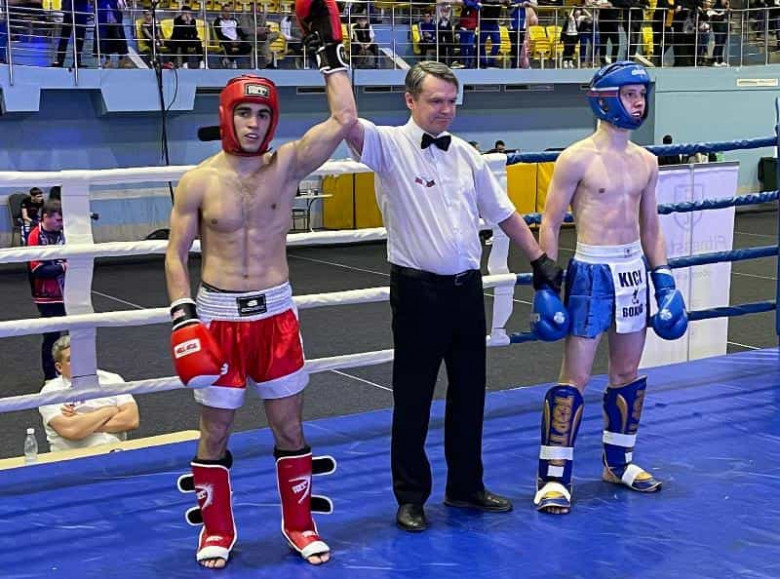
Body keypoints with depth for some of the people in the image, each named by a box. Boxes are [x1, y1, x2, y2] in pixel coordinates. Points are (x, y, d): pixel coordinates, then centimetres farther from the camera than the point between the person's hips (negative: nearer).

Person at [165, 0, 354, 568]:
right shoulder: (198, 181, -5)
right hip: (218, 315, -1)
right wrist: (183, 316, -11)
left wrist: (330, 52, -8)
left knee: (290, 428, 9)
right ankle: (217, 532, 25)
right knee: (215, 434, 8)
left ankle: (300, 525, 26)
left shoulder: (287, 166, -2)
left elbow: (344, 120, -12)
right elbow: (177, 254, 0)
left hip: (276, 312, 1)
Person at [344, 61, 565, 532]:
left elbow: (504, 213, 18)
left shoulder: (466, 154, 10)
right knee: (413, 398, 4)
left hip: (467, 287, 6)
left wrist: (541, 259, 16)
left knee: (469, 392, 15)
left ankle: (466, 486, 30)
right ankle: (411, 497, 18)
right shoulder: (391, 146, -7)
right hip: (418, 291, -6)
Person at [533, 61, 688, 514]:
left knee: (629, 374, 14)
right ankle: (554, 477, 3)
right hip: (592, 272, -6)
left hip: (634, 269, 6)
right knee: (576, 377, -4)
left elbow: (651, 227, 15)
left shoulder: (646, 162, 9)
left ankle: (619, 462, 30)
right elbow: (550, 225, -8)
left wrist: (664, 281, 10)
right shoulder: (578, 159, -10)